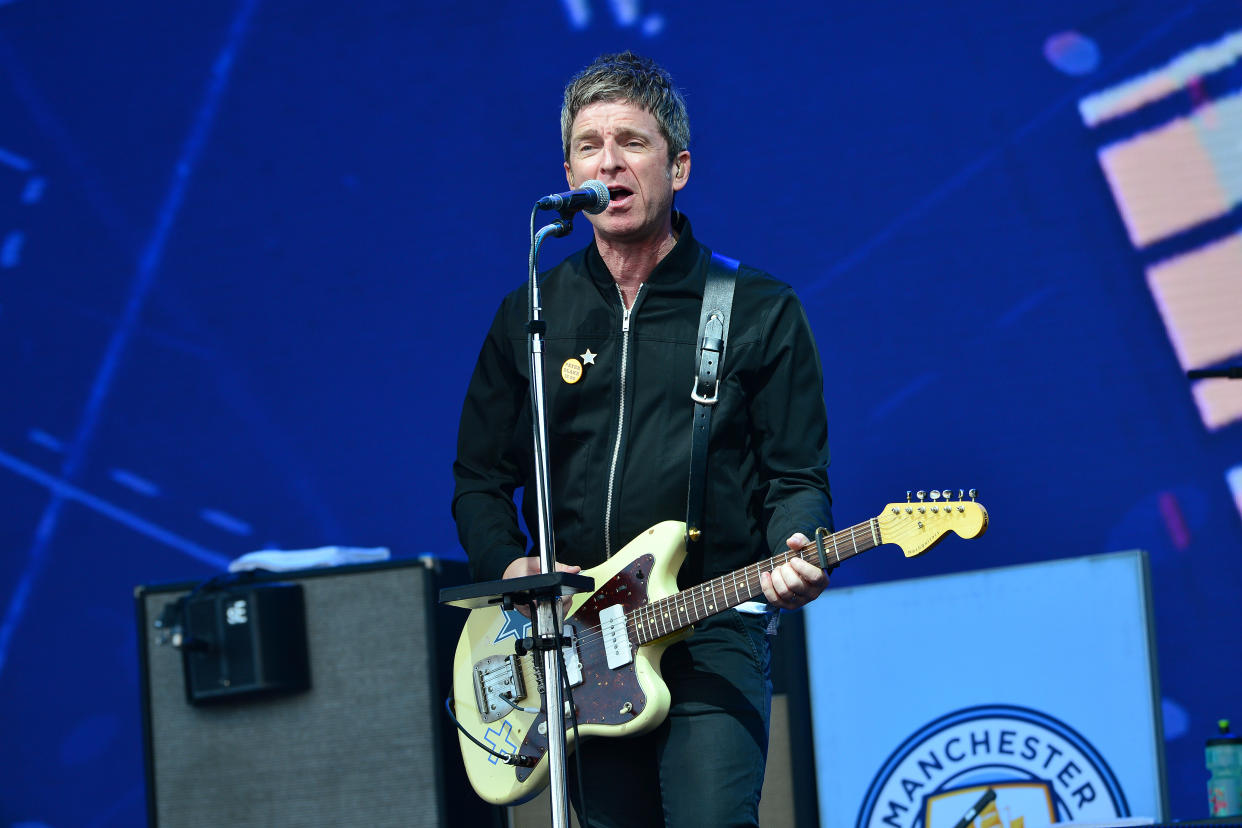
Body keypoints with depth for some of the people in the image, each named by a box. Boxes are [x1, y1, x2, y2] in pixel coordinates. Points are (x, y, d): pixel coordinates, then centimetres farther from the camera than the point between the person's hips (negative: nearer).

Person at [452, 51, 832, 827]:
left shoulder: (759, 310, 4)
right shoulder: (529, 317, 12)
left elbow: (797, 475, 3)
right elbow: (480, 479, 17)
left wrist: (794, 551, -19)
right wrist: (511, 567, -1)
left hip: (711, 639, -3)